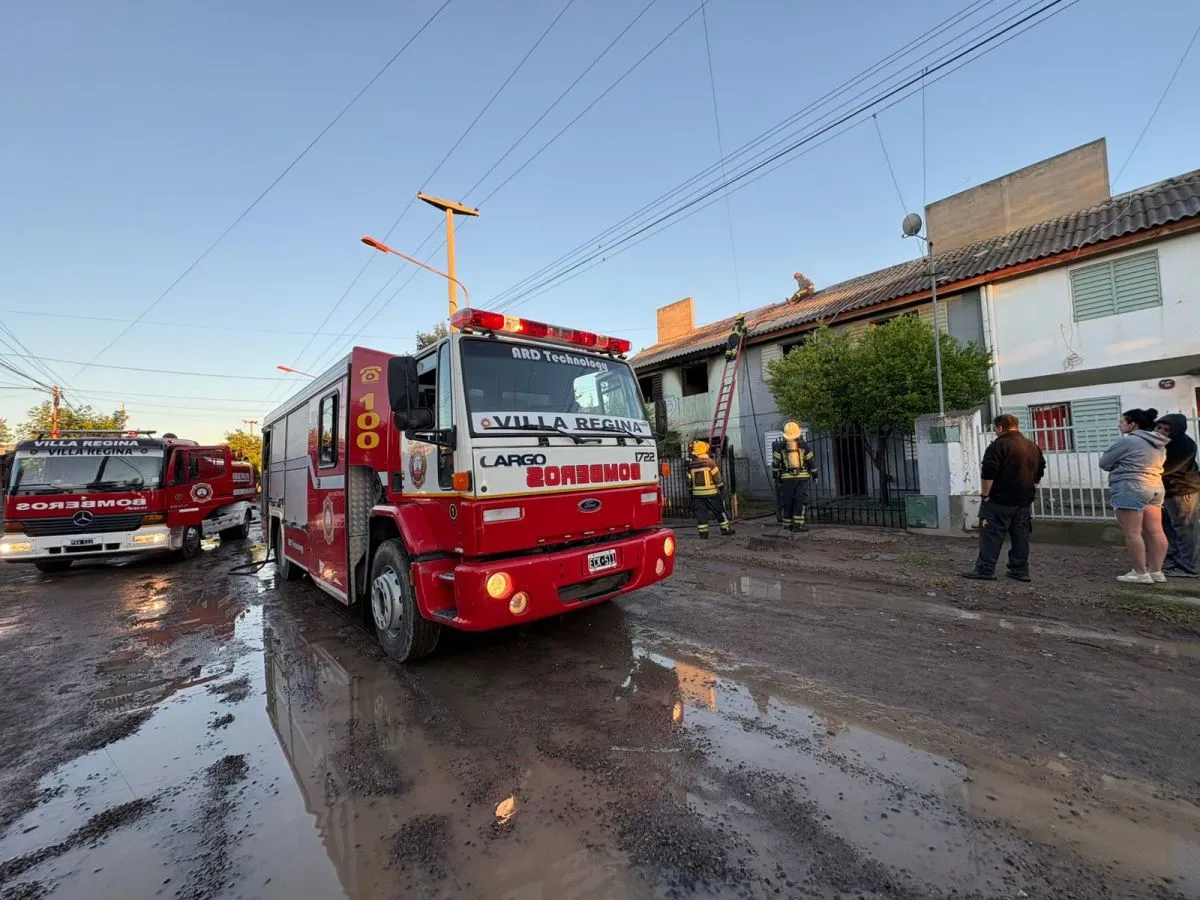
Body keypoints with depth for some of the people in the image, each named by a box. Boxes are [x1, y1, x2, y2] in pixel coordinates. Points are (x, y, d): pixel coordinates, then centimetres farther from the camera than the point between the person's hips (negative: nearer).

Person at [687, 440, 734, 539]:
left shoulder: (691, 464, 4)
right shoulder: (709, 461, -8)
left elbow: (689, 479, 9)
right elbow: (717, 476, -7)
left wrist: (691, 490, 19)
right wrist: (721, 485, 5)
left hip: (697, 493, 3)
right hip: (710, 492, -3)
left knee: (701, 513, 6)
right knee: (719, 511, 9)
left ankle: (703, 533, 5)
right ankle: (725, 529, 16)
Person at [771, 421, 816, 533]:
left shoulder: (780, 446, 2)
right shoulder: (803, 445, 1)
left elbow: (775, 462, 1)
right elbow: (811, 461, 5)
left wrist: (776, 476, 10)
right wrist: (814, 475, 15)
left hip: (787, 477, 2)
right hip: (802, 477, -1)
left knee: (788, 501, 7)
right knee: (801, 500, -1)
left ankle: (788, 524, 10)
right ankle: (797, 524, -8)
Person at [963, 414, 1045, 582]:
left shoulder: (998, 445, -13)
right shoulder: (1033, 446, 13)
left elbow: (988, 473, -20)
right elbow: (1040, 471, 21)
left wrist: (984, 494, -12)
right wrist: (1028, 489, 24)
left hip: (1000, 500, -7)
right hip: (1024, 500, 8)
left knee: (991, 536, -4)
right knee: (1021, 536, 12)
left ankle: (985, 570, -3)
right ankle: (1020, 570, 16)